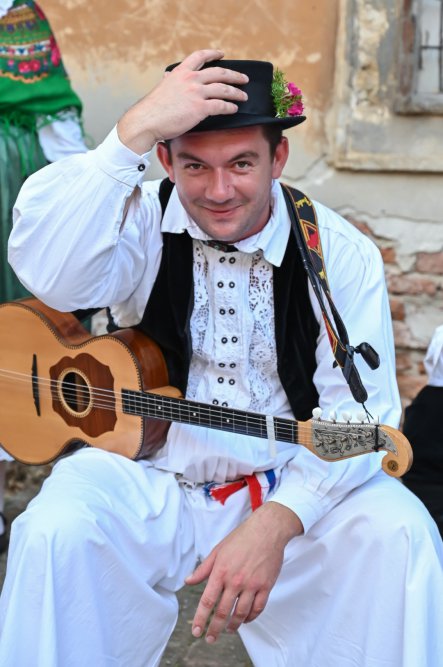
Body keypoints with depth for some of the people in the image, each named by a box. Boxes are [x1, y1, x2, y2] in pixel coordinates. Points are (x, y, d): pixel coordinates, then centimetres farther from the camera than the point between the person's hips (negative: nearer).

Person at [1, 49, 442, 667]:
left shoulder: (339, 252, -7)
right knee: (55, 530, -28)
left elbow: (362, 412, -12)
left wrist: (274, 524, -26)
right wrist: (136, 130, -33)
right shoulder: (142, 222, -8)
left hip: (297, 488, 1)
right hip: (150, 481, 0)